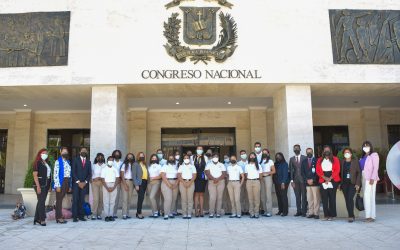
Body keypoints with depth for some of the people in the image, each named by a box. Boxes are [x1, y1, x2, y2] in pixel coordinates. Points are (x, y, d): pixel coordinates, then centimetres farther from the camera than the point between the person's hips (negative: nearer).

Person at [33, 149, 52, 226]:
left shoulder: (47, 163, 15)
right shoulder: (38, 163, -5)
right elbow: (35, 175, -10)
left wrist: (49, 185, 8)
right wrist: (38, 186, -17)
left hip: (46, 185, 7)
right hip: (40, 185, -7)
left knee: (41, 202, 11)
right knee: (41, 202, -7)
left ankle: (37, 219, 18)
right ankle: (42, 219, -3)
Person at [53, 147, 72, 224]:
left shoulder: (68, 162, 15)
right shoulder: (58, 162, -6)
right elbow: (55, 174, -12)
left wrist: (70, 185, 11)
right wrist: (58, 185, -17)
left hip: (67, 182, 6)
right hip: (60, 182, -6)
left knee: (61, 200, 12)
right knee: (59, 200, 0)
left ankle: (59, 216, 19)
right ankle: (59, 217, 5)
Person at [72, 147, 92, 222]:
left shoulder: (88, 161, 13)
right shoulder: (75, 160, 4)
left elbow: (89, 174, 9)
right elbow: (73, 172, -3)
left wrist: (85, 182, -5)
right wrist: (78, 182, -10)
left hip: (84, 184, 2)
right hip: (76, 183, -2)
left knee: (82, 200, 2)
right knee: (75, 200, -5)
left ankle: (81, 215, 6)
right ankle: (75, 216, -2)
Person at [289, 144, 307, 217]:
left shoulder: (304, 158, 2)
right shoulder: (291, 159, 10)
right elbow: (291, 170, 6)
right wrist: (292, 180, -1)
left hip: (303, 179, -2)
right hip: (295, 180, 2)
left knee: (304, 196, -1)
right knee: (297, 196, 5)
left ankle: (304, 211, 6)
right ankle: (299, 211, 11)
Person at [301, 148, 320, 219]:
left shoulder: (316, 161, 1)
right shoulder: (304, 161, 12)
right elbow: (302, 172, 9)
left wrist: (313, 180, -10)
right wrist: (307, 180, -4)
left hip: (315, 182, -3)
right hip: (307, 183, 3)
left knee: (316, 198, -4)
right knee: (309, 199, 4)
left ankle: (316, 213, 0)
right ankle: (311, 213, 8)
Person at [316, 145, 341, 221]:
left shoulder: (335, 159, 6)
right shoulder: (319, 160, 13)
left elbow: (337, 170, -2)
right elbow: (318, 171, 5)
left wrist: (330, 178, -11)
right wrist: (325, 178, -9)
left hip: (333, 181, -2)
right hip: (323, 182, 2)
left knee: (332, 198, -2)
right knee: (324, 198, -1)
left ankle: (332, 215, 4)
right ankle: (326, 215, 4)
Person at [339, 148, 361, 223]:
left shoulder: (355, 161, 1)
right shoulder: (342, 162, 11)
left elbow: (359, 172, -1)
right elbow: (340, 173, 11)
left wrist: (357, 183, -9)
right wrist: (340, 184, 5)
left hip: (352, 183, -4)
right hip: (344, 183, 4)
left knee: (350, 198, -17)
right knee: (347, 200, 4)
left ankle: (351, 216, -11)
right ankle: (351, 216, 13)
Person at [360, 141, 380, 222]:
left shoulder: (374, 155, 0)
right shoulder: (364, 156, 19)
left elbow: (376, 168, -9)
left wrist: (372, 178, -18)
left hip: (371, 178, -7)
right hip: (365, 178, 7)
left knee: (369, 196, -13)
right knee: (367, 196, 5)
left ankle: (371, 216, -11)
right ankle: (371, 216, 7)